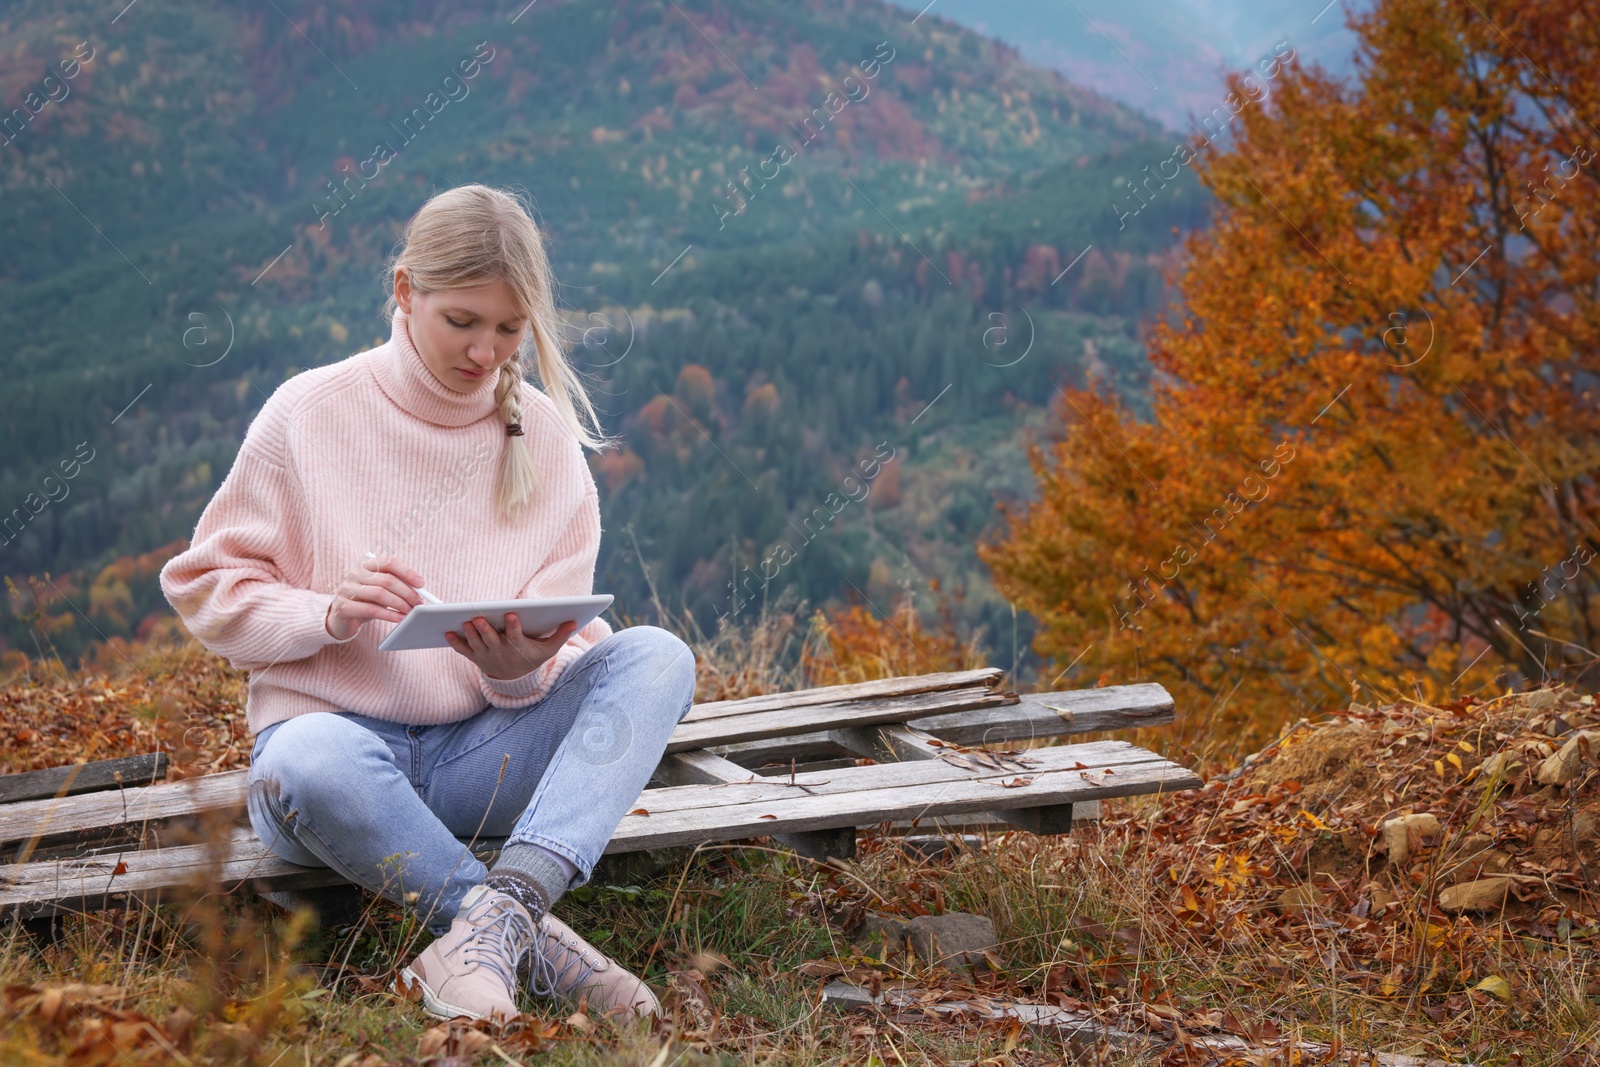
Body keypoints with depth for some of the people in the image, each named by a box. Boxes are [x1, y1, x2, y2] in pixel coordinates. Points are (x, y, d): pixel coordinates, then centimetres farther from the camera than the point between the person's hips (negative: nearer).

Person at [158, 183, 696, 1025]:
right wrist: (328, 616, -18)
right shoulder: (310, 413, -2)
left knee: (658, 658, -23)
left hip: (488, 747, 3)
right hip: (339, 726, -3)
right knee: (308, 765, -40)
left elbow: (558, 640, 6)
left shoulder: (543, 434, 6)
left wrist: (522, 667, -19)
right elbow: (207, 585, 1)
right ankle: (534, 941, -30)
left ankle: (492, 922, -40)